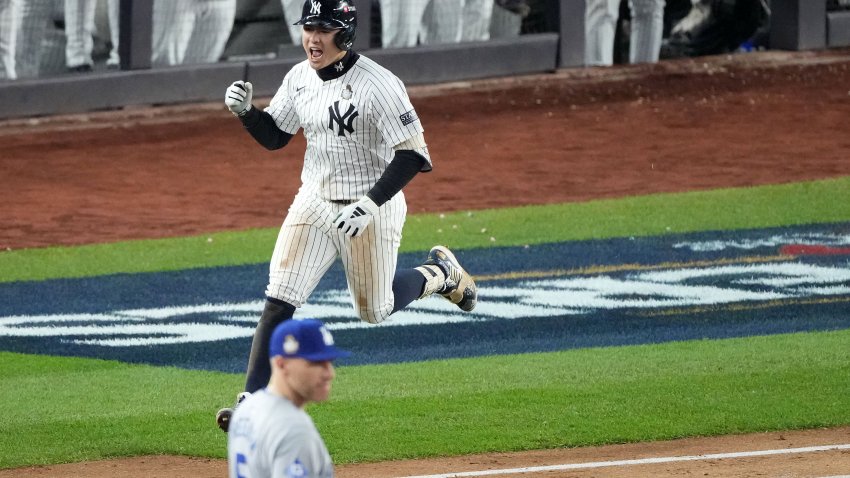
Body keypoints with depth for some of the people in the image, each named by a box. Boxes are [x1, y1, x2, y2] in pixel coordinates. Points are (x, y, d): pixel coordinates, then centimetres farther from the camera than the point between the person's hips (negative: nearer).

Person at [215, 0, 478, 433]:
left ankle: (438, 273, 39)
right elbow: (273, 136, 11)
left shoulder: (377, 85, -22)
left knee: (375, 310, 10)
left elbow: (413, 155, -22)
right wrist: (245, 111, -10)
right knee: (279, 300, -8)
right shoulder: (300, 78, -1)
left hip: (372, 209, -5)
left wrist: (370, 205, -30)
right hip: (314, 203, 5)